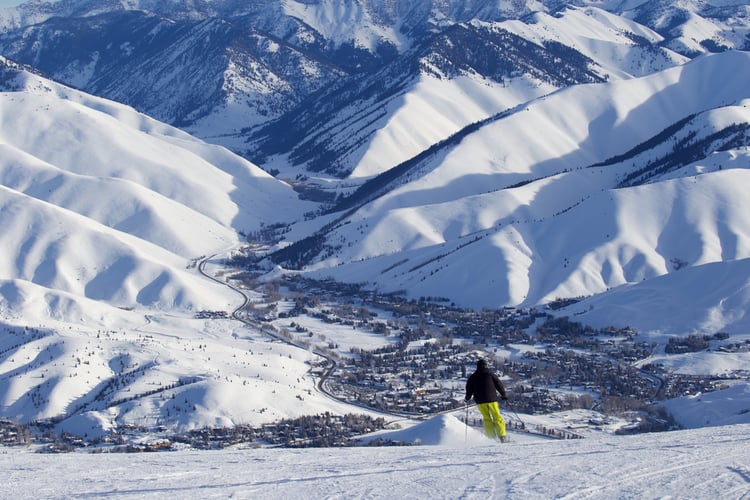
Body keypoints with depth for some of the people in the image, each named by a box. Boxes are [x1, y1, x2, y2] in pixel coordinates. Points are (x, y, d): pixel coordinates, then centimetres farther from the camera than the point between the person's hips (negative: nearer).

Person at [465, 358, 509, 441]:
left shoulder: (473, 377, 6)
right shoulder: (490, 374, 1)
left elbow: (469, 389, 8)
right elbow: (499, 385, 2)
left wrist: (468, 399, 24)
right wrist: (504, 395, 14)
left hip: (480, 401, 2)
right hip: (491, 399, -2)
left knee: (487, 418, 12)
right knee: (497, 417, 3)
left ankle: (492, 437, 4)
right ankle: (502, 436, -5)